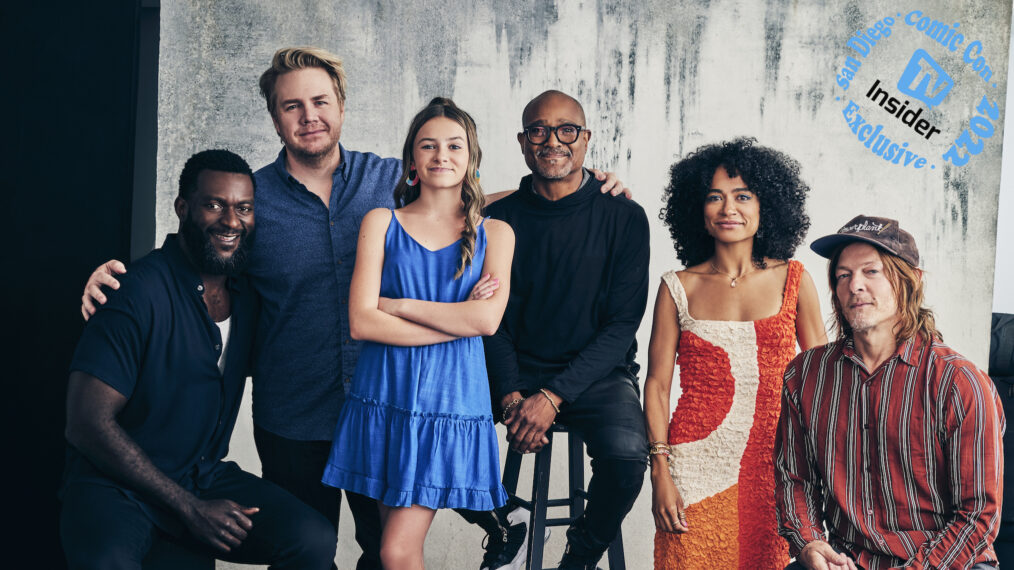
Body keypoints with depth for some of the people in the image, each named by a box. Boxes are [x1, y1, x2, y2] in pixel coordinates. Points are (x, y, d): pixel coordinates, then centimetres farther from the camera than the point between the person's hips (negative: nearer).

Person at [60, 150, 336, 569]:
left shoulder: (247, 294, 5)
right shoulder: (140, 290, -15)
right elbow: (87, 424, -17)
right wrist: (191, 508, -17)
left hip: (205, 476, 6)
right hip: (115, 485, -6)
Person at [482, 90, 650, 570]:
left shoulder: (623, 217, -3)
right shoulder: (500, 218, 3)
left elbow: (622, 324, -8)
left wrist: (553, 396, -18)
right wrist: (512, 395, -15)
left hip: (598, 373, -2)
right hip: (518, 372, 2)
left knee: (626, 456, -31)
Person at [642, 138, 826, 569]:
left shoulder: (793, 280, 5)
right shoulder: (678, 288, 3)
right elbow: (657, 383, 3)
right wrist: (660, 472, -4)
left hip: (775, 466, 1)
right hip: (699, 465, -1)